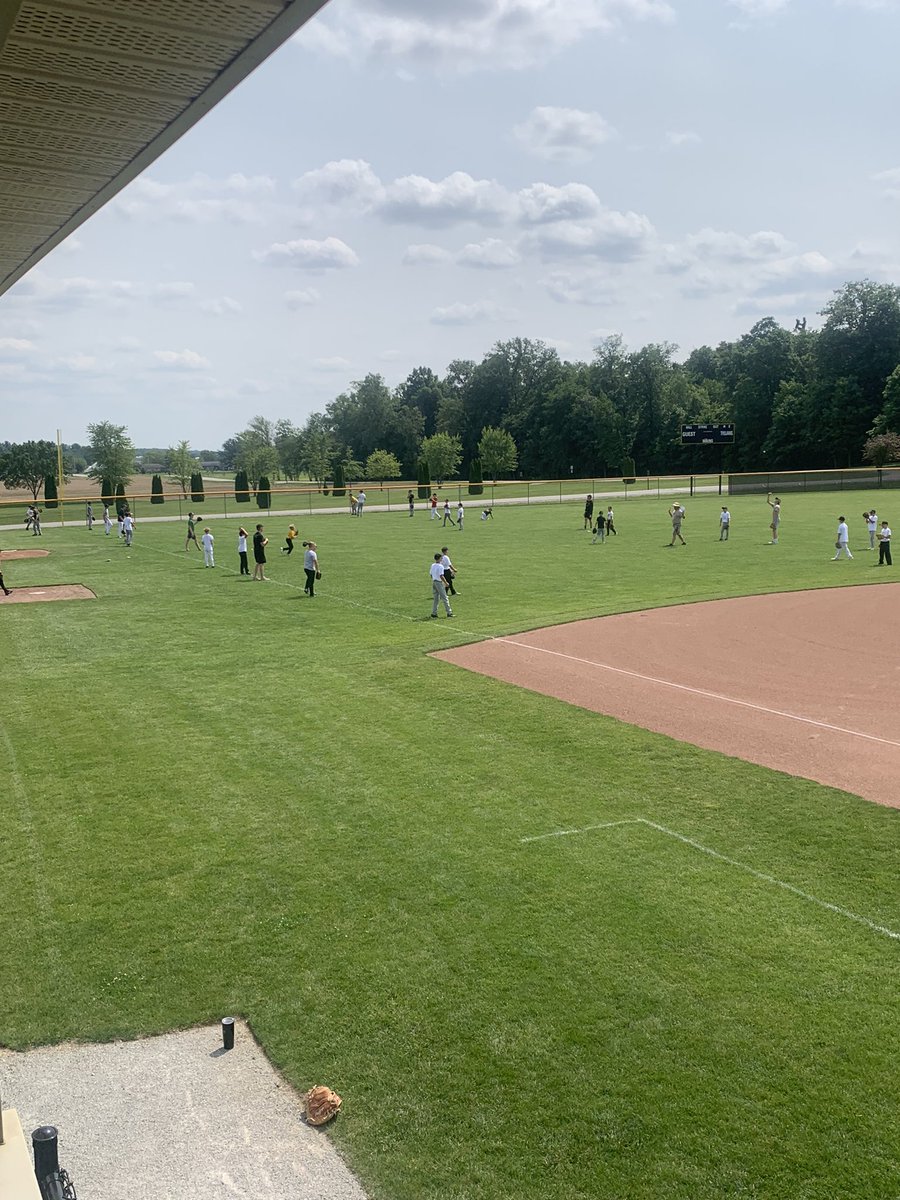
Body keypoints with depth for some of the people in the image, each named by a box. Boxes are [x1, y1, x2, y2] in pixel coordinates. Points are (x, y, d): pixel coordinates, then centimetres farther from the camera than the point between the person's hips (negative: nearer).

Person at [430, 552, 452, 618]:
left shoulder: (432, 565, 8)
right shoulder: (440, 566, -15)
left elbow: (431, 575, 13)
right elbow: (441, 576, -20)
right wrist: (446, 583, -12)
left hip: (433, 582, 7)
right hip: (439, 582, -7)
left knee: (436, 598, 12)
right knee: (444, 598, -2)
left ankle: (434, 613, 8)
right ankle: (449, 612, 2)